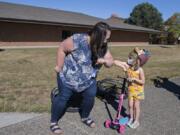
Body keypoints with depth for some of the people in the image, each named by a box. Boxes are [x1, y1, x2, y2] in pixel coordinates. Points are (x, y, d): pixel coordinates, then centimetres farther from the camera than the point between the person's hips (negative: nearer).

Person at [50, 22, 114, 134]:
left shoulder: (103, 47, -9)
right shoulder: (77, 40, -29)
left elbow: (110, 62, -2)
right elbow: (62, 48, -17)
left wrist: (105, 61, -26)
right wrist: (59, 66, -13)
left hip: (88, 80, 5)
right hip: (68, 77, -5)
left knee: (90, 97, 5)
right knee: (63, 98, 4)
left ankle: (85, 117, 34)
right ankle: (54, 122, 25)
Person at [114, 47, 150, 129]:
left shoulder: (140, 70, -21)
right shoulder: (127, 66, -12)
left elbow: (142, 82, -17)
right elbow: (115, 62, -15)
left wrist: (134, 79, -27)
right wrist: (123, 66, -28)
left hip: (138, 90, -4)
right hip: (130, 89, 4)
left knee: (136, 106, 8)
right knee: (130, 105, 14)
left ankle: (136, 121, 26)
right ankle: (131, 118, 35)